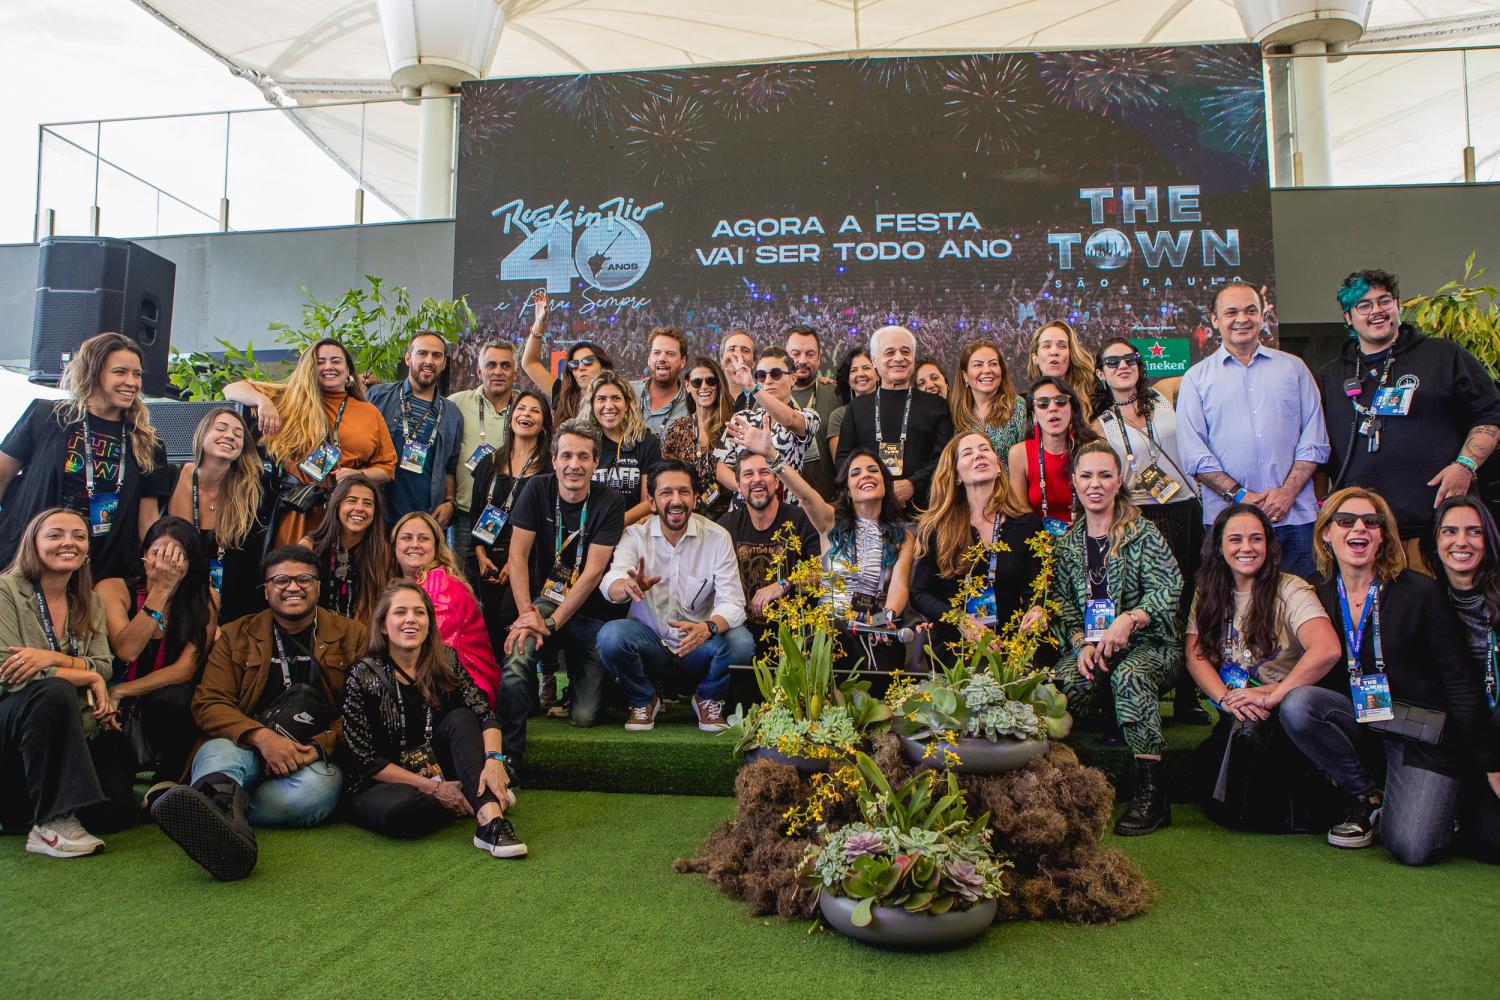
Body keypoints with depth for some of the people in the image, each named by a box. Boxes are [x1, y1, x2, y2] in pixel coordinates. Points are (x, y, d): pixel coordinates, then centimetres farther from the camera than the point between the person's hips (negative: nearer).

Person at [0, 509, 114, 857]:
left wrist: (52, 658, -21)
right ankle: (52, 822, -32)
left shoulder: (89, 602, 9)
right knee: (53, 693, -38)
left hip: (64, 730, 6)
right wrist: (88, 677, -16)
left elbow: (104, 667, -3)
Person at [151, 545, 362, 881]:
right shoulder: (236, 636, 15)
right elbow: (208, 703, 3)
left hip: (318, 759, 0)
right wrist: (261, 736, -16)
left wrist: (318, 747, -14)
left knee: (312, 791, -37)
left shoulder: (350, 636, 11)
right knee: (217, 753, -35)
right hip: (247, 751, 1)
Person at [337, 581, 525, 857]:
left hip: (436, 775, 4)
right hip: (379, 785, -3)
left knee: (461, 718, -21)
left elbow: (485, 714, -12)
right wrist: (433, 788, -20)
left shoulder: (445, 662, -3)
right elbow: (363, 759, -14)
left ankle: (489, 821, -35)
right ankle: (479, 799, -11)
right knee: (401, 808, -37)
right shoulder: (363, 676, -13)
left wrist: (493, 759, -34)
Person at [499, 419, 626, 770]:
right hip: (544, 600, 1)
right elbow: (518, 554, -5)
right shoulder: (538, 489, -2)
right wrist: (527, 612, -17)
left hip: (589, 613, -1)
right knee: (516, 659, -31)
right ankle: (507, 760, -18)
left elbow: (593, 572, -13)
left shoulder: (610, 503, -8)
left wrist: (552, 623, -18)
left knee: (584, 716, -9)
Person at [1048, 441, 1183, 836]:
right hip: (1087, 645, 3)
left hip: (1148, 644, -3)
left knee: (1129, 675, -37)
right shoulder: (1068, 542, 13)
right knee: (1062, 682, -32)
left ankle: (1152, 792, -33)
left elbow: (1167, 589, -11)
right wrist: (1082, 642, -12)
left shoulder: (1143, 532, 0)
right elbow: (1063, 602, 7)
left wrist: (1128, 619, -28)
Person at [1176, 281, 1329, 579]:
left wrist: (1287, 492, -7)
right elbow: (1192, 453, 0)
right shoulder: (1197, 378, 8)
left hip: (1296, 518, 2)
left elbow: (1315, 440, 8)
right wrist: (1239, 496, -10)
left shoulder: (1293, 368, 14)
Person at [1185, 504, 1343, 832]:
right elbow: (1195, 655, 0)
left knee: (1247, 728, -33)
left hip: (1285, 713, -2)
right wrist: (1226, 697, -17)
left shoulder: (1290, 591, -9)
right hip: (1235, 716, 2)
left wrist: (1272, 696, -22)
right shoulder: (1208, 593, 7)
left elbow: (1327, 650, -25)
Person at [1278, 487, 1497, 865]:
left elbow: (1462, 683, -6)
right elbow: (1316, 675, 9)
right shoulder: (1319, 598, 1)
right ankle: (1367, 798, -5)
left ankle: (1437, 805, 16)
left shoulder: (1420, 592, -8)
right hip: (1358, 721, 3)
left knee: (1411, 848, -22)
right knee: (1295, 704, -29)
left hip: (1423, 733, -3)